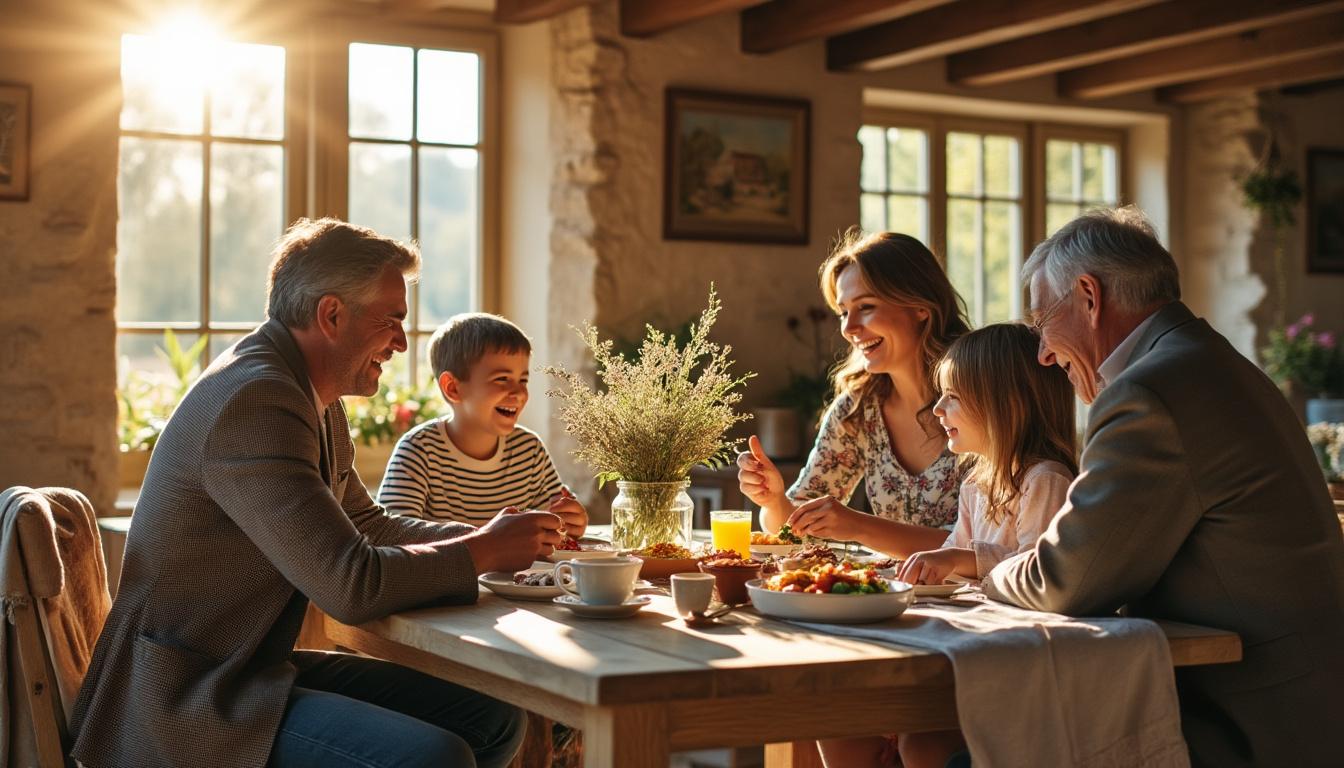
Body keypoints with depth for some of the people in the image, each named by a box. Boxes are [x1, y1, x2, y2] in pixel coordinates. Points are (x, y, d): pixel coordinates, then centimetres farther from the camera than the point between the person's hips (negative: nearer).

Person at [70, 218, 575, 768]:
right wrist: (486, 550, -10)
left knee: (493, 721, 4)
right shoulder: (255, 399, -22)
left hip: (258, 669, 10)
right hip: (185, 698, -10)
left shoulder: (311, 400, 10)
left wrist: (488, 536, 8)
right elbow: (352, 586, -25)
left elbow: (367, 525, 22)